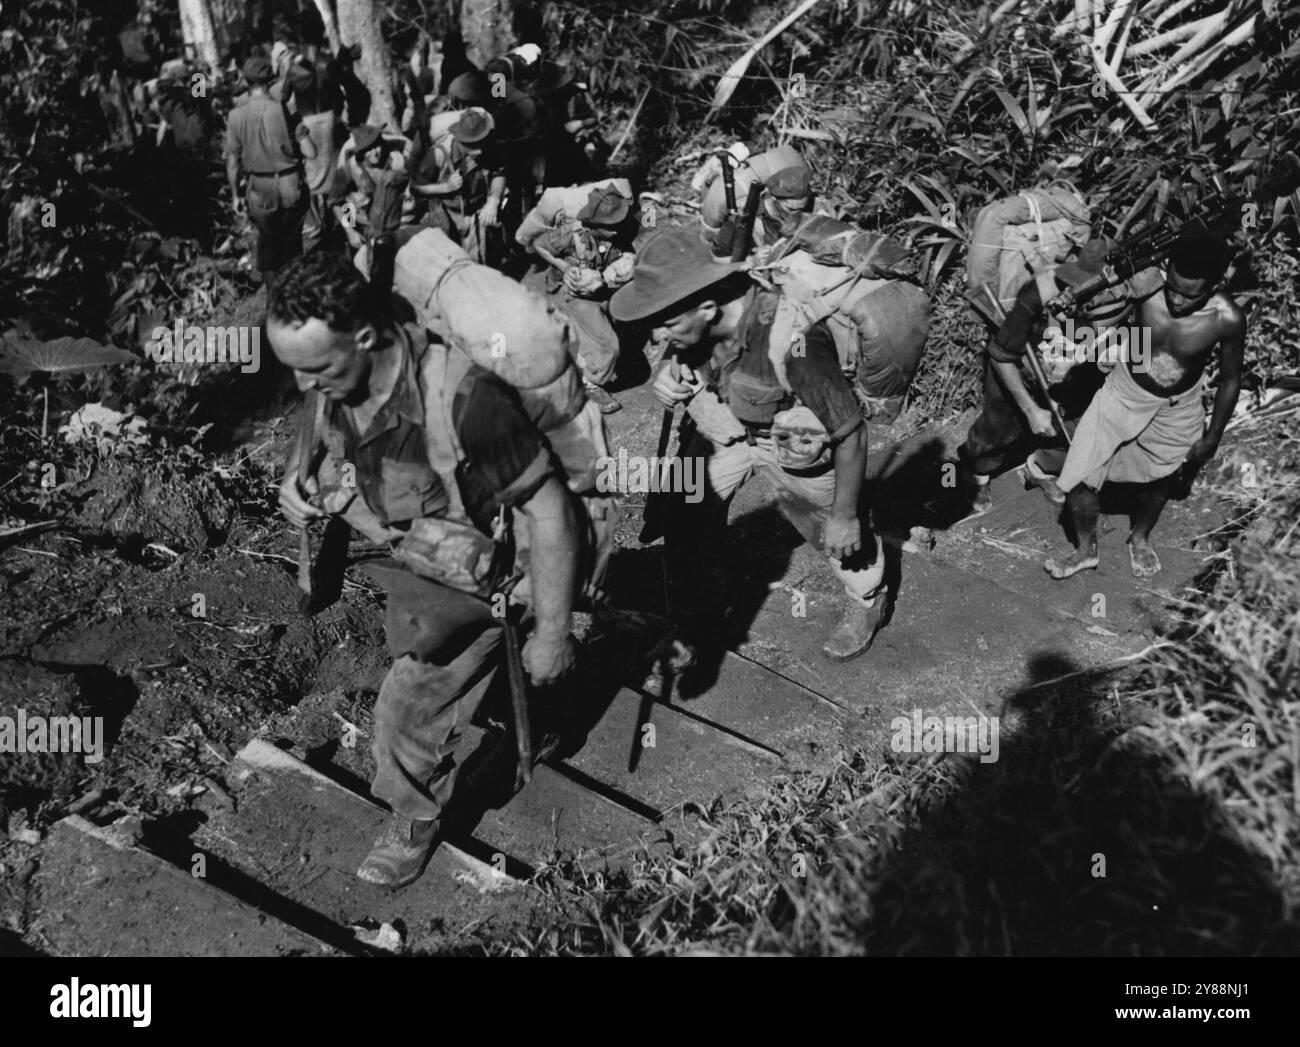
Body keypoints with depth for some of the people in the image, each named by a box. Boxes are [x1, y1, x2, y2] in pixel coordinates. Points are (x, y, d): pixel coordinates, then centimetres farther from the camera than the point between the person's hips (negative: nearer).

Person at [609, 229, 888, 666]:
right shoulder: (696, 325, -24)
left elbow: (850, 432, -30)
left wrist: (844, 515, -18)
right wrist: (666, 374, -23)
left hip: (792, 442, -4)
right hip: (722, 429, 5)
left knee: (839, 531, 16)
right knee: (684, 520, -5)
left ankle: (867, 600, 49)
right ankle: (698, 620, 21)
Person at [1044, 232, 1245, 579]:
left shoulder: (1228, 319, -26)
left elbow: (1230, 380, -8)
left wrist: (1212, 438, 0)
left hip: (1176, 411, 0)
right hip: (1124, 392, 0)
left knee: (1157, 479, 23)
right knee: (1078, 478, -2)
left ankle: (1140, 538, 56)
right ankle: (1085, 549, 28)